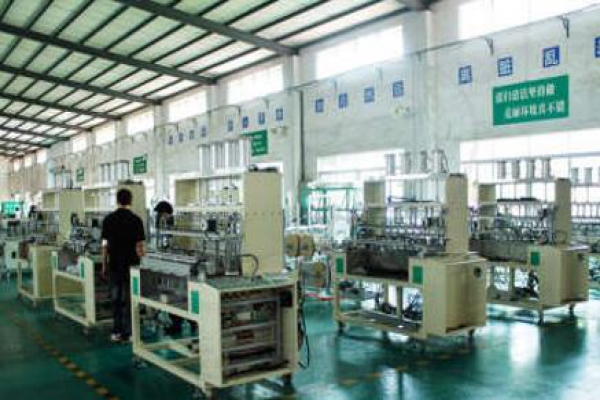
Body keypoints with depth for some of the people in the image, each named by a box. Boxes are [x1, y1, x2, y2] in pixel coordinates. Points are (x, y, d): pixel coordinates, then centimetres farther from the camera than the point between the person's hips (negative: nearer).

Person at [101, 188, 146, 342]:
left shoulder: (108, 219, 0)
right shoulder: (136, 219, -9)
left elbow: (105, 245, 1)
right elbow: (139, 246, -11)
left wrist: (104, 265, 10)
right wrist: (142, 252, 9)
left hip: (114, 265, 2)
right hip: (130, 265, -2)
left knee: (115, 298, 12)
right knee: (128, 299, 4)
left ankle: (116, 332, 16)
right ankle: (127, 333, 7)